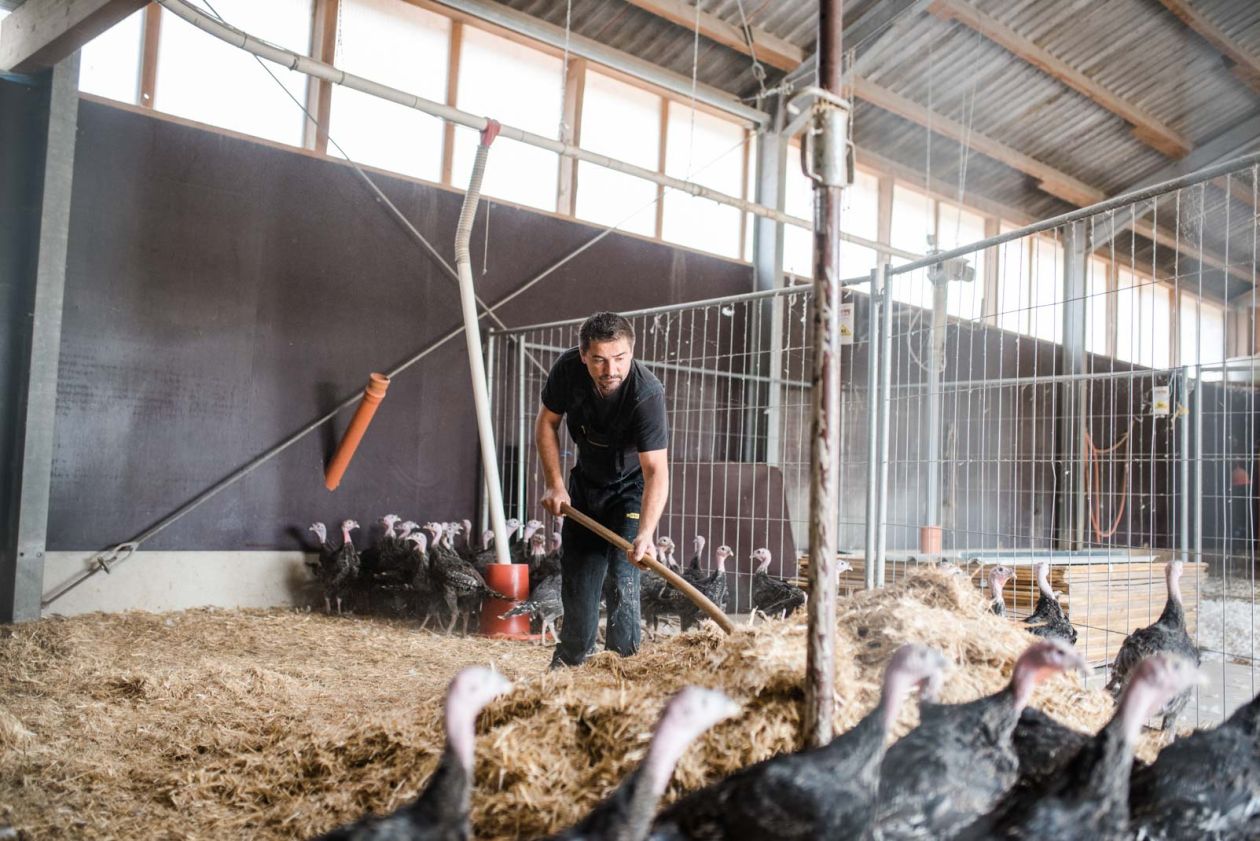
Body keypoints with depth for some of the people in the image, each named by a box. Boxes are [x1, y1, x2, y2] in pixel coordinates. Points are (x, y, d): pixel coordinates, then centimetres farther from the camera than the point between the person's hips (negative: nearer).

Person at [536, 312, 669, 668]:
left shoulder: (647, 393, -36)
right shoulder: (567, 369, -24)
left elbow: (656, 471, -41)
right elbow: (546, 423, -5)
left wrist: (645, 534, -53)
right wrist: (554, 484, -11)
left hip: (630, 488, -4)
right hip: (585, 482, 5)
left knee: (622, 578, -17)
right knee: (575, 577, 12)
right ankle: (568, 664, 30)